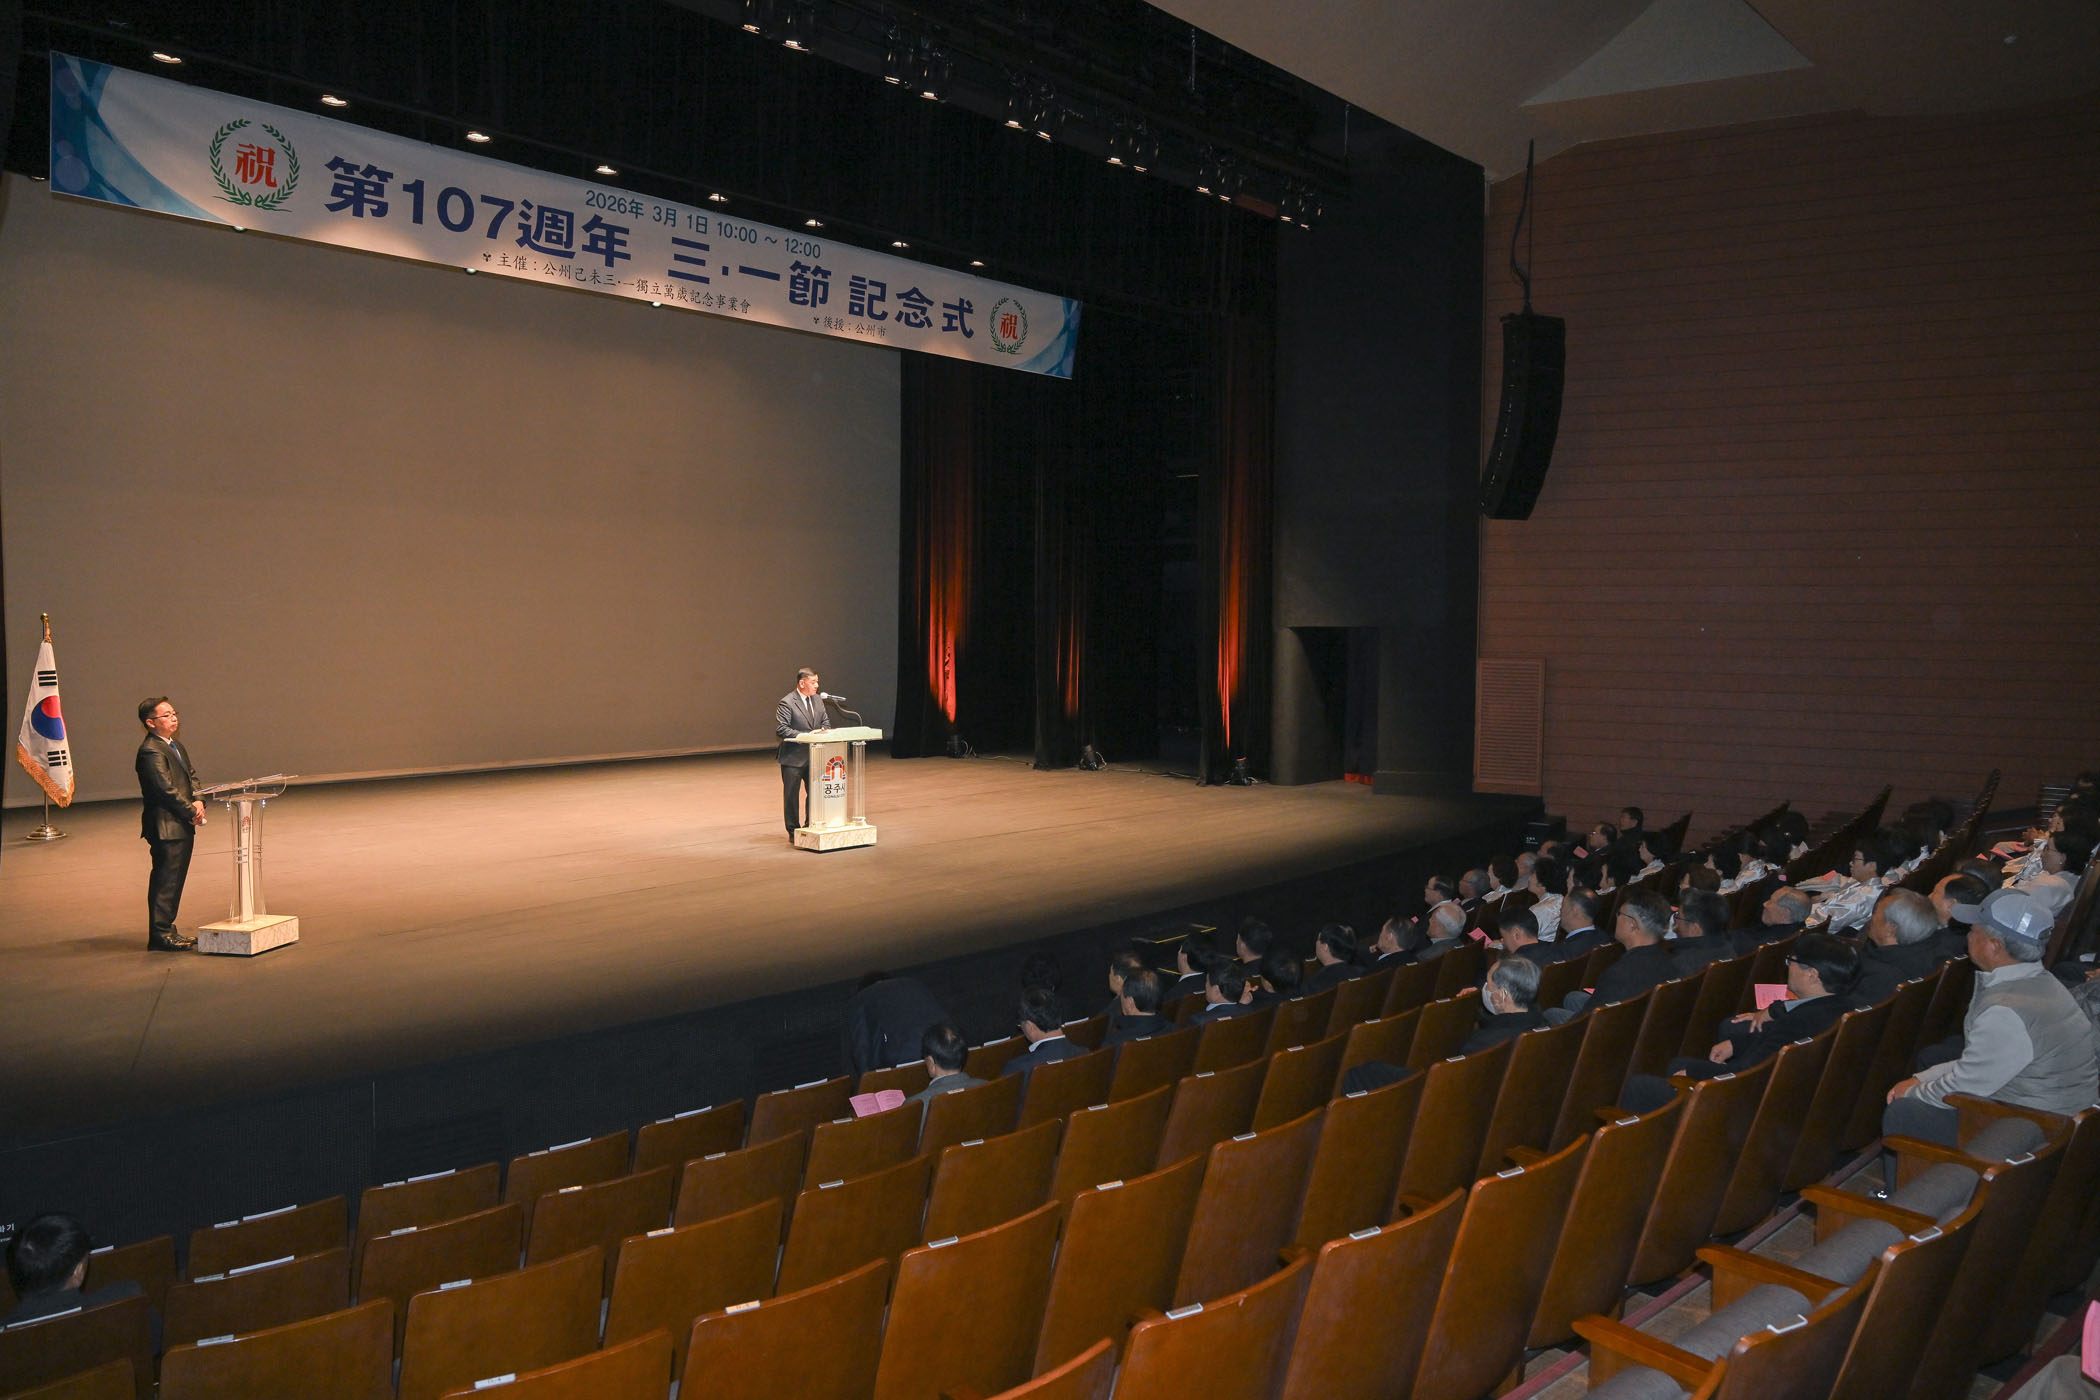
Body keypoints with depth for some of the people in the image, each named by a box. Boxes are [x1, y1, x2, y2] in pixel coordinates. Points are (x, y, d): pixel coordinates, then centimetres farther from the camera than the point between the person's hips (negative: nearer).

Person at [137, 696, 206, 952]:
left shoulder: (175, 745, 16)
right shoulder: (151, 752, -16)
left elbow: (191, 775, 19)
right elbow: (166, 789, -20)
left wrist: (197, 801, 0)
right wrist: (192, 811, -13)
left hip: (182, 825, 10)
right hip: (165, 827, -10)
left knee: (175, 879, 15)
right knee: (165, 880, -5)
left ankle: (166, 929, 23)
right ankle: (160, 934, 0)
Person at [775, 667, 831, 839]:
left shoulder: (817, 699, 9)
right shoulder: (786, 703, -14)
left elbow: (825, 721, 16)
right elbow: (781, 729, -20)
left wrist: (821, 731, -8)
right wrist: (807, 735, -24)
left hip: (814, 756, 7)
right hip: (793, 758, -6)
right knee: (791, 796, 3)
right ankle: (793, 831, 13)